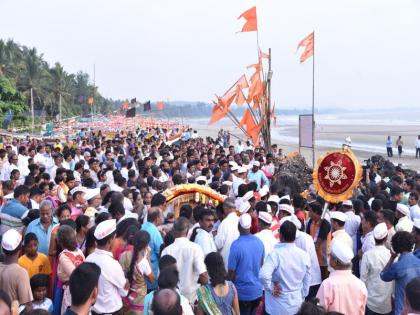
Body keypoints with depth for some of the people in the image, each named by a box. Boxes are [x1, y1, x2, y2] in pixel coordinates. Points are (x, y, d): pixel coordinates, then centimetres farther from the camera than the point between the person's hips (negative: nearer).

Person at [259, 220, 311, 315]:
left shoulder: (275, 254, -21)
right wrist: (302, 297, 16)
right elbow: (307, 283, 4)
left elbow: (264, 275, -36)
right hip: (297, 306, 4)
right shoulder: (304, 255, -5)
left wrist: (270, 288, -19)